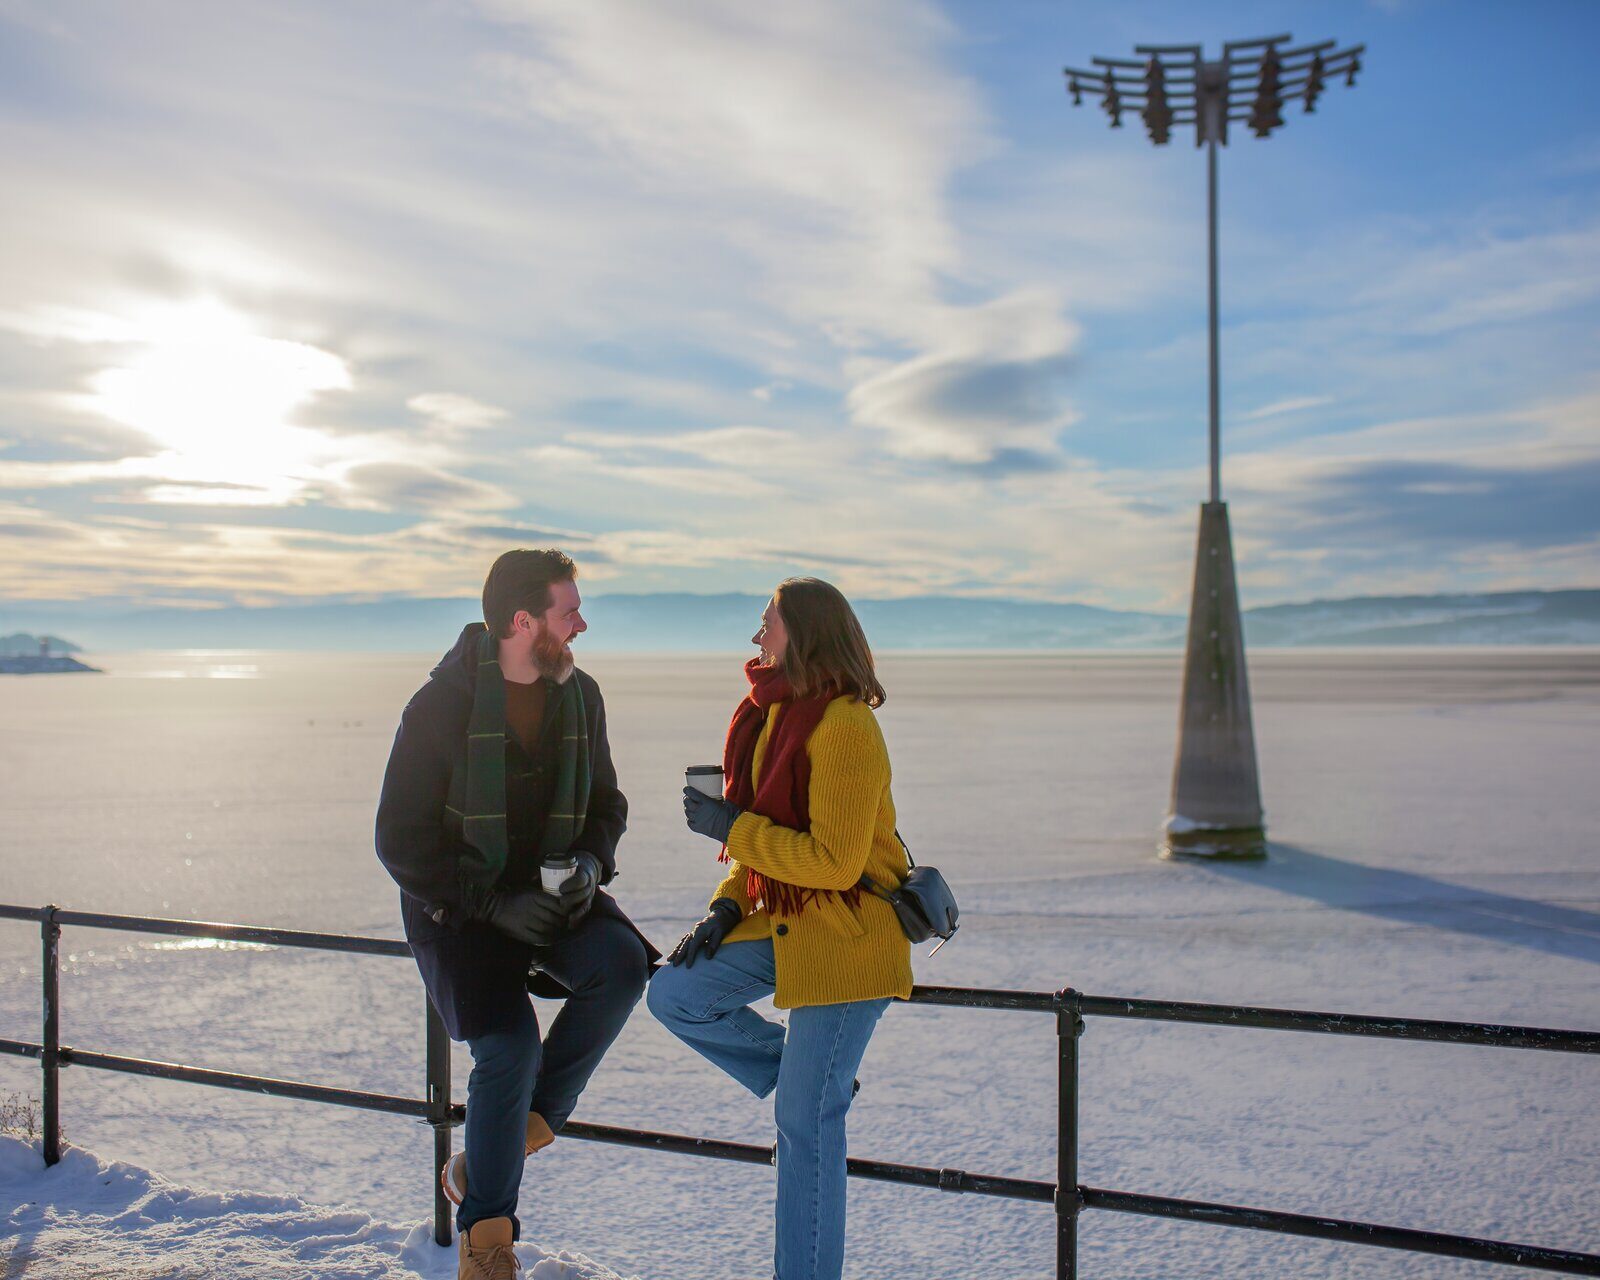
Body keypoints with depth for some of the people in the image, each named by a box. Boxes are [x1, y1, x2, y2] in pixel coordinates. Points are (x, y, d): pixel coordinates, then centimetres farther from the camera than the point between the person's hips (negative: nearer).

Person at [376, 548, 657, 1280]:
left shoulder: (579, 697, -1)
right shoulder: (440, 707, -16)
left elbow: (605, 803, 11)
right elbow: (401, 842, -13)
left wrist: (590, 862, -11)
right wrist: (493, 904, -21)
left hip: (549, 889, 4)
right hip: (456, 904, -4)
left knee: (623, 964, -25)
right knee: (510, 1046, -20)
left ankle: (527, 1121, -6)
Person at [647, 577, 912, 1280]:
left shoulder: (845, 728, -20)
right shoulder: (773, 715, 9)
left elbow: (833, 861, -23)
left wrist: (729, 827, -17)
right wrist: (727, 908, 5)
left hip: (847, 937, -9)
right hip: (783, 923, 9)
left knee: (806, 1123, -2)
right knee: (674, 995, 4)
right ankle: (803, 1076, 17)